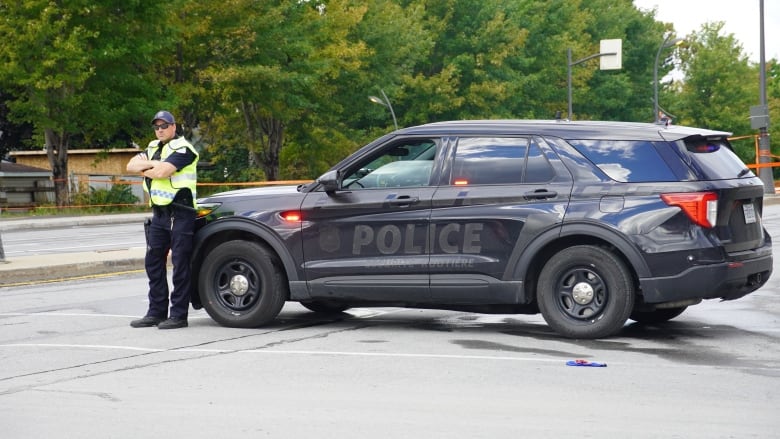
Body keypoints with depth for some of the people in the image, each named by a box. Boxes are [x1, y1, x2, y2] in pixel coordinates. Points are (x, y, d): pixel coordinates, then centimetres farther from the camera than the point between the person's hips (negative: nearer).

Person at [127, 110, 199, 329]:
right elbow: (131, 165, 7)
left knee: (180, 264, -6)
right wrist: (150, 164, -10)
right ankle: (156, 312, 16)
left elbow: (162, 172, -22)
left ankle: (178, 315, -5)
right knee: (153, 262, 9)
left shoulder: (182, 149, -9)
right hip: (159, 213, 9)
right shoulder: (154, 148, 18)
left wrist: (145, 170, -3)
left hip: (180, 214, -9)